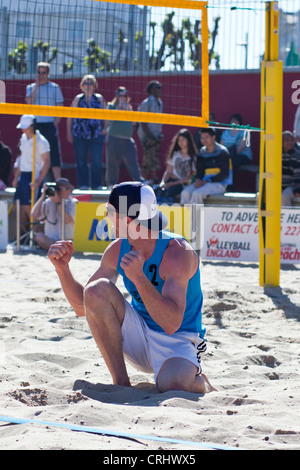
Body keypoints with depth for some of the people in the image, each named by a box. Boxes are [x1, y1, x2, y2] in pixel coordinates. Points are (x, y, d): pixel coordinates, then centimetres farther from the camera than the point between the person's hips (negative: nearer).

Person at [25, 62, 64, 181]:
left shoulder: (55, 87, 5)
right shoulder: (31, 87, 11)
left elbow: (60, 107, 3)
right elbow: (29, 102, -7)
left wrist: (55, 123, -8)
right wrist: (37, 86, -9)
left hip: (50, 124, -2)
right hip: (35, 125, 2)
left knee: (54, 154, -6)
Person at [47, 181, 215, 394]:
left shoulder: (178, 252, -22)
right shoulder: (118, 250, -3)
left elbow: (171, 324, -32)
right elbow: (83, 307, 6)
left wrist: (139, 277, -41)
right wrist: (62, 268, -9)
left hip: (177, 341, -5)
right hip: (138, 338, 6)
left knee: (173, 384, -39)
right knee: (96, 290, -19)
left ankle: (199, 382, 2)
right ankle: (121, 382, -13)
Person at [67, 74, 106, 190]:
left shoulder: (99, 99, 8)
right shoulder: (78, 99, 8)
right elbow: (70, 116, 10)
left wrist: (105, 128, -1)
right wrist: (69, 132, 4)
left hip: (96, 135, -1)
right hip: (79, 135, 1)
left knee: (97, 160, -7)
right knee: (81, 160, 2)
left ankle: (97, 184, 2)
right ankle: (83, 184, 9)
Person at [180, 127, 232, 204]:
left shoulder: (222, 151, -6)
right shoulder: (202, 152, 13)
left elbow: (224, 173, -10)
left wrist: (207, 181, -17)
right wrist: (198, 180, -9)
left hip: (219, 184, -6)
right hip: (205, 182, 6)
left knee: (197, 193, -31)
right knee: (185, 193, -21)